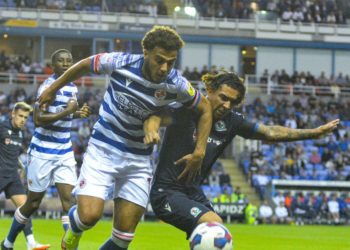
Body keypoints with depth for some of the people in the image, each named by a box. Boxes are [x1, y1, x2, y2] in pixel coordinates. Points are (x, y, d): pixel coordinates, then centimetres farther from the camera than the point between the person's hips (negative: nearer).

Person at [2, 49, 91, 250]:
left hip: (65, 152, 6)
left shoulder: (73, 87, 9)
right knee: (33, 203, 5)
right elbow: (38, 119, -24)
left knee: (69, 199, -8)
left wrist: (77, 114, 4)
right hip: (43, 152, -6)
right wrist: (67, 112, -27)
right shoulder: (49, 86, -15)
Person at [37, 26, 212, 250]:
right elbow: (84, 66, 0)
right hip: (103, 150, -2)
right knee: (90, 215, -20)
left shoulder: (177, 84, -15)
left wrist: (199, 153, -5)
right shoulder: (120, 63, -19)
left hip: (138, 160, 2)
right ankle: (74, 231, 18)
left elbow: (205, 109, 2)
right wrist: (52, 90, 12)